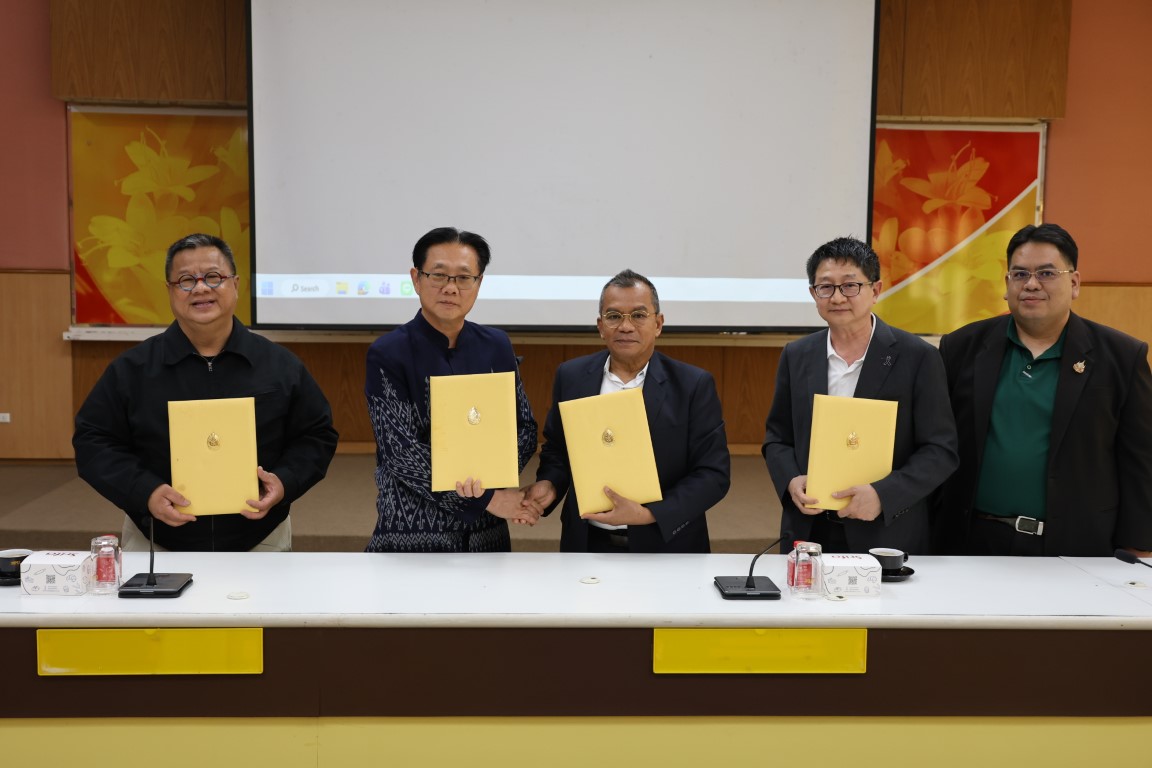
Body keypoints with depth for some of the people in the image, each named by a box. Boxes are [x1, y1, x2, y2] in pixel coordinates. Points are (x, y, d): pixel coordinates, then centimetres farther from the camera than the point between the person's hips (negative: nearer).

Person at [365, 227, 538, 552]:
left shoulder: (497, 345, 3)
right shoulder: (387, 355, -10)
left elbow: (525, 429, 3)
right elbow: (402, 453, -15)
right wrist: (486, 498, -17)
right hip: (411, 533, -4)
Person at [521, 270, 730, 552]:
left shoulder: (693, 385, -6)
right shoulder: (571, 377, 2)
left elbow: (714, 474, -8)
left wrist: (647, 514, -18)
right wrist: (549, 484, -7)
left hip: (665, 546, 0)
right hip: (588, 543, 1)